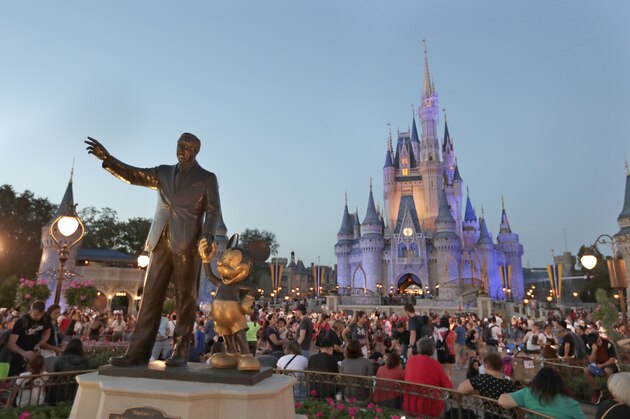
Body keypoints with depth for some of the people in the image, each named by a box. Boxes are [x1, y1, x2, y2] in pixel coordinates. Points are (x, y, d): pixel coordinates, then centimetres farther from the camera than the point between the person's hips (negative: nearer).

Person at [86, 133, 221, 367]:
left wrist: (208, 236, -18)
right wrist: (107, 158, -2)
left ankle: (180, 351, 7)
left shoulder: (207, 178, 6)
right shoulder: (164, 173, 20)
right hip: (161, 242, 5)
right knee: (151, 297, 3)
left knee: (185, 299, 0)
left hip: (187, 244, -4)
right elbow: (133, 175, 12)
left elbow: (213, 211, -2)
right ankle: (138, 352, 7)